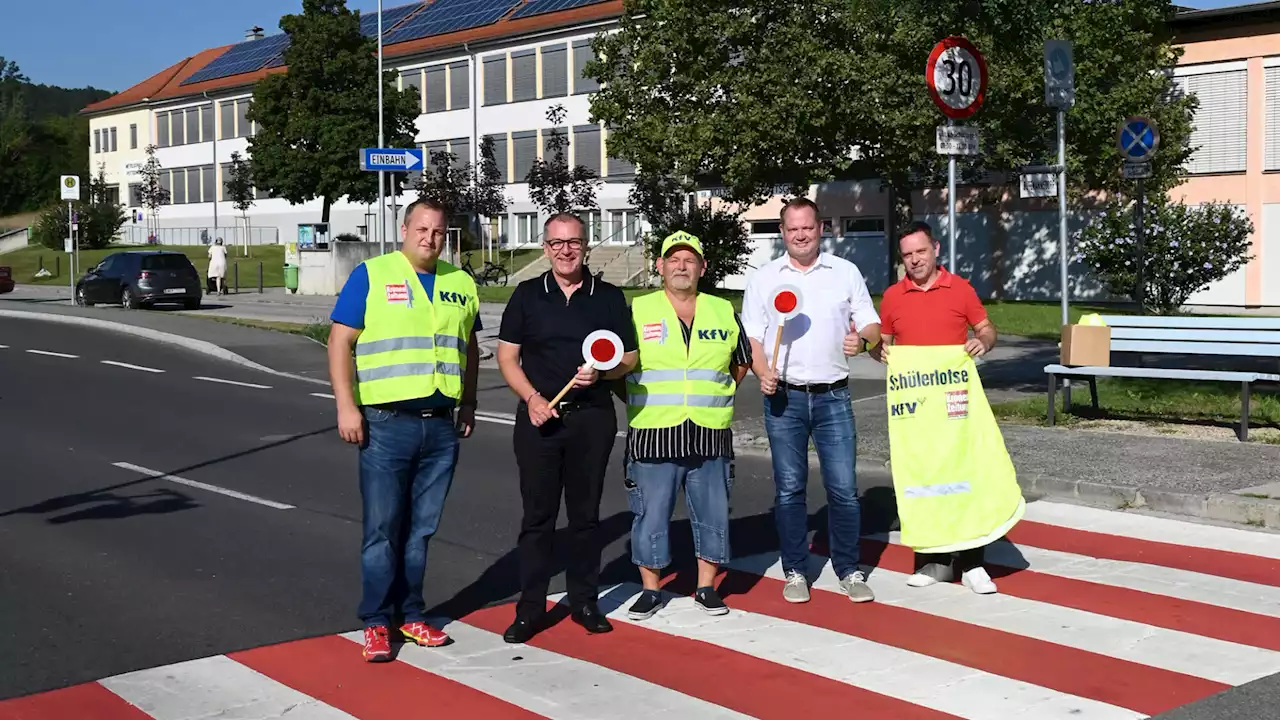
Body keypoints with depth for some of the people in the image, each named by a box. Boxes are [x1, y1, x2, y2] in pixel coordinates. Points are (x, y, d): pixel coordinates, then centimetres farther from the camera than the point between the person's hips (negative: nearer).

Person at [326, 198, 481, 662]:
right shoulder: (370, 275, -2)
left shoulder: (461, 284, 12)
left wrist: (468, 403, 15)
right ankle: (376, 622, 8)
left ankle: (410, 614, 20)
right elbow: (340, 342, -5)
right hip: (387, 422, -4)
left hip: (442, 424, 4)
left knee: (422, 527, 10)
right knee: (382, 528, -1)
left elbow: (469, 347, 21)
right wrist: (346, 406, -12)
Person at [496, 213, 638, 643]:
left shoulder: (609, 297, 5)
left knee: (585, 511, 8)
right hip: (539, 415, 0)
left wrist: (600, 373, -13)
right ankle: (530, 607, 9)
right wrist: (532, 398, -10)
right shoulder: (527, 295, 5)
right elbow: (507, 357, 4)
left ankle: (584, 601, 19)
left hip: (592, 415, 1)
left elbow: (629, 358, 7)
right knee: (537, 514, 2)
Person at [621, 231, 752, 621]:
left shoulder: (724, 311, 9)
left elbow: (741, 362, 21)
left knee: (712, 514, 8)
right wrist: (643, 404, 2)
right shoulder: (637, 311, 2)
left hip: (710, 438, 2)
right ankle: (650, 590, 17)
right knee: (650, 514, 3)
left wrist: (713, 400, 11)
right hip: (653, 437, -2)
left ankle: (706, 588, 22)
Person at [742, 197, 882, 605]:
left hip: (833, 396, 0)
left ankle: (849, 571, 12)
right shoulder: (764, 279, 7)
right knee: (789, 489, 5)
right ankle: (794, 572, 16)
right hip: (784, 397, 0)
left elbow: (872, 327, 8)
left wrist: (862, 339, -15)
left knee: (843, 487, -1)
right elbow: (750, 336, 5)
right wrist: (762, 371, -13)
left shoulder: (845, 273, 7)